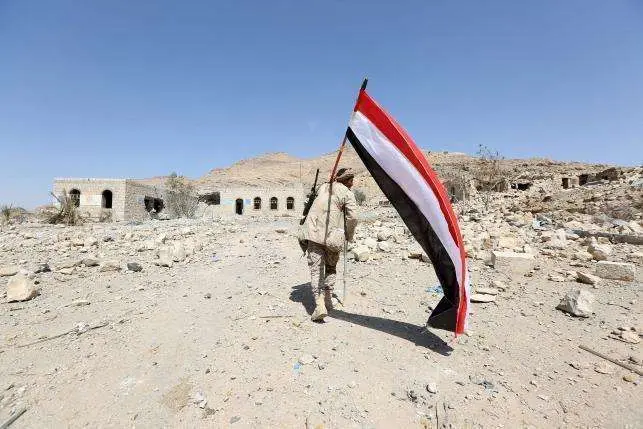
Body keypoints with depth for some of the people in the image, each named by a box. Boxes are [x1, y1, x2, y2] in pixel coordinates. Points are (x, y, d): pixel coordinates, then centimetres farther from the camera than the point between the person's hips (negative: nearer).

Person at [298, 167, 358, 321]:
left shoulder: (323, 187, 17)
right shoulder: (347, 193, 2)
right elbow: (353, 217, -9)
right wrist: (349, 236, 6)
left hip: (313, 232, 3)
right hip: (332, 235, -2)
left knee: (316, 268, 1)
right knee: (331, 268, 18)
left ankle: (320, 304, -11)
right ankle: (328, 301, 21)